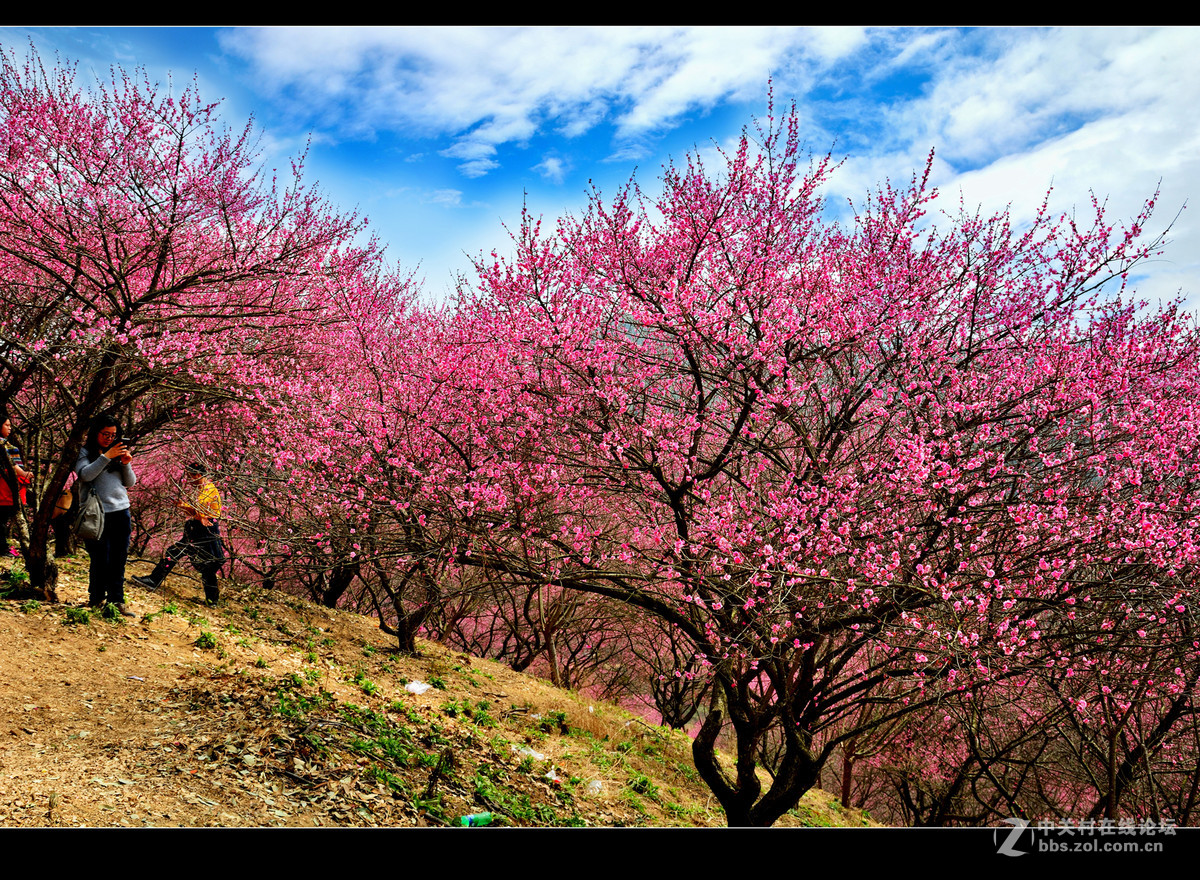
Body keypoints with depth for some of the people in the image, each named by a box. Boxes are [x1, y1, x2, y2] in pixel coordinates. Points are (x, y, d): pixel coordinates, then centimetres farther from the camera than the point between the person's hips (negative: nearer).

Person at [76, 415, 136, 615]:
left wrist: (126, 464, -4)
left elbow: (130, 483, 13)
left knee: (119, 559, 4)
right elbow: (84, 474, -14)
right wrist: (106, 457, -16)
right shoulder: (84, 452, 4)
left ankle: (117, 600, 9)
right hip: (98, 513, -4)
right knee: (100, 559, -2)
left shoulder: (118, 453, 16)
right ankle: (96, 600, 11)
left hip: (121, 510, 4)